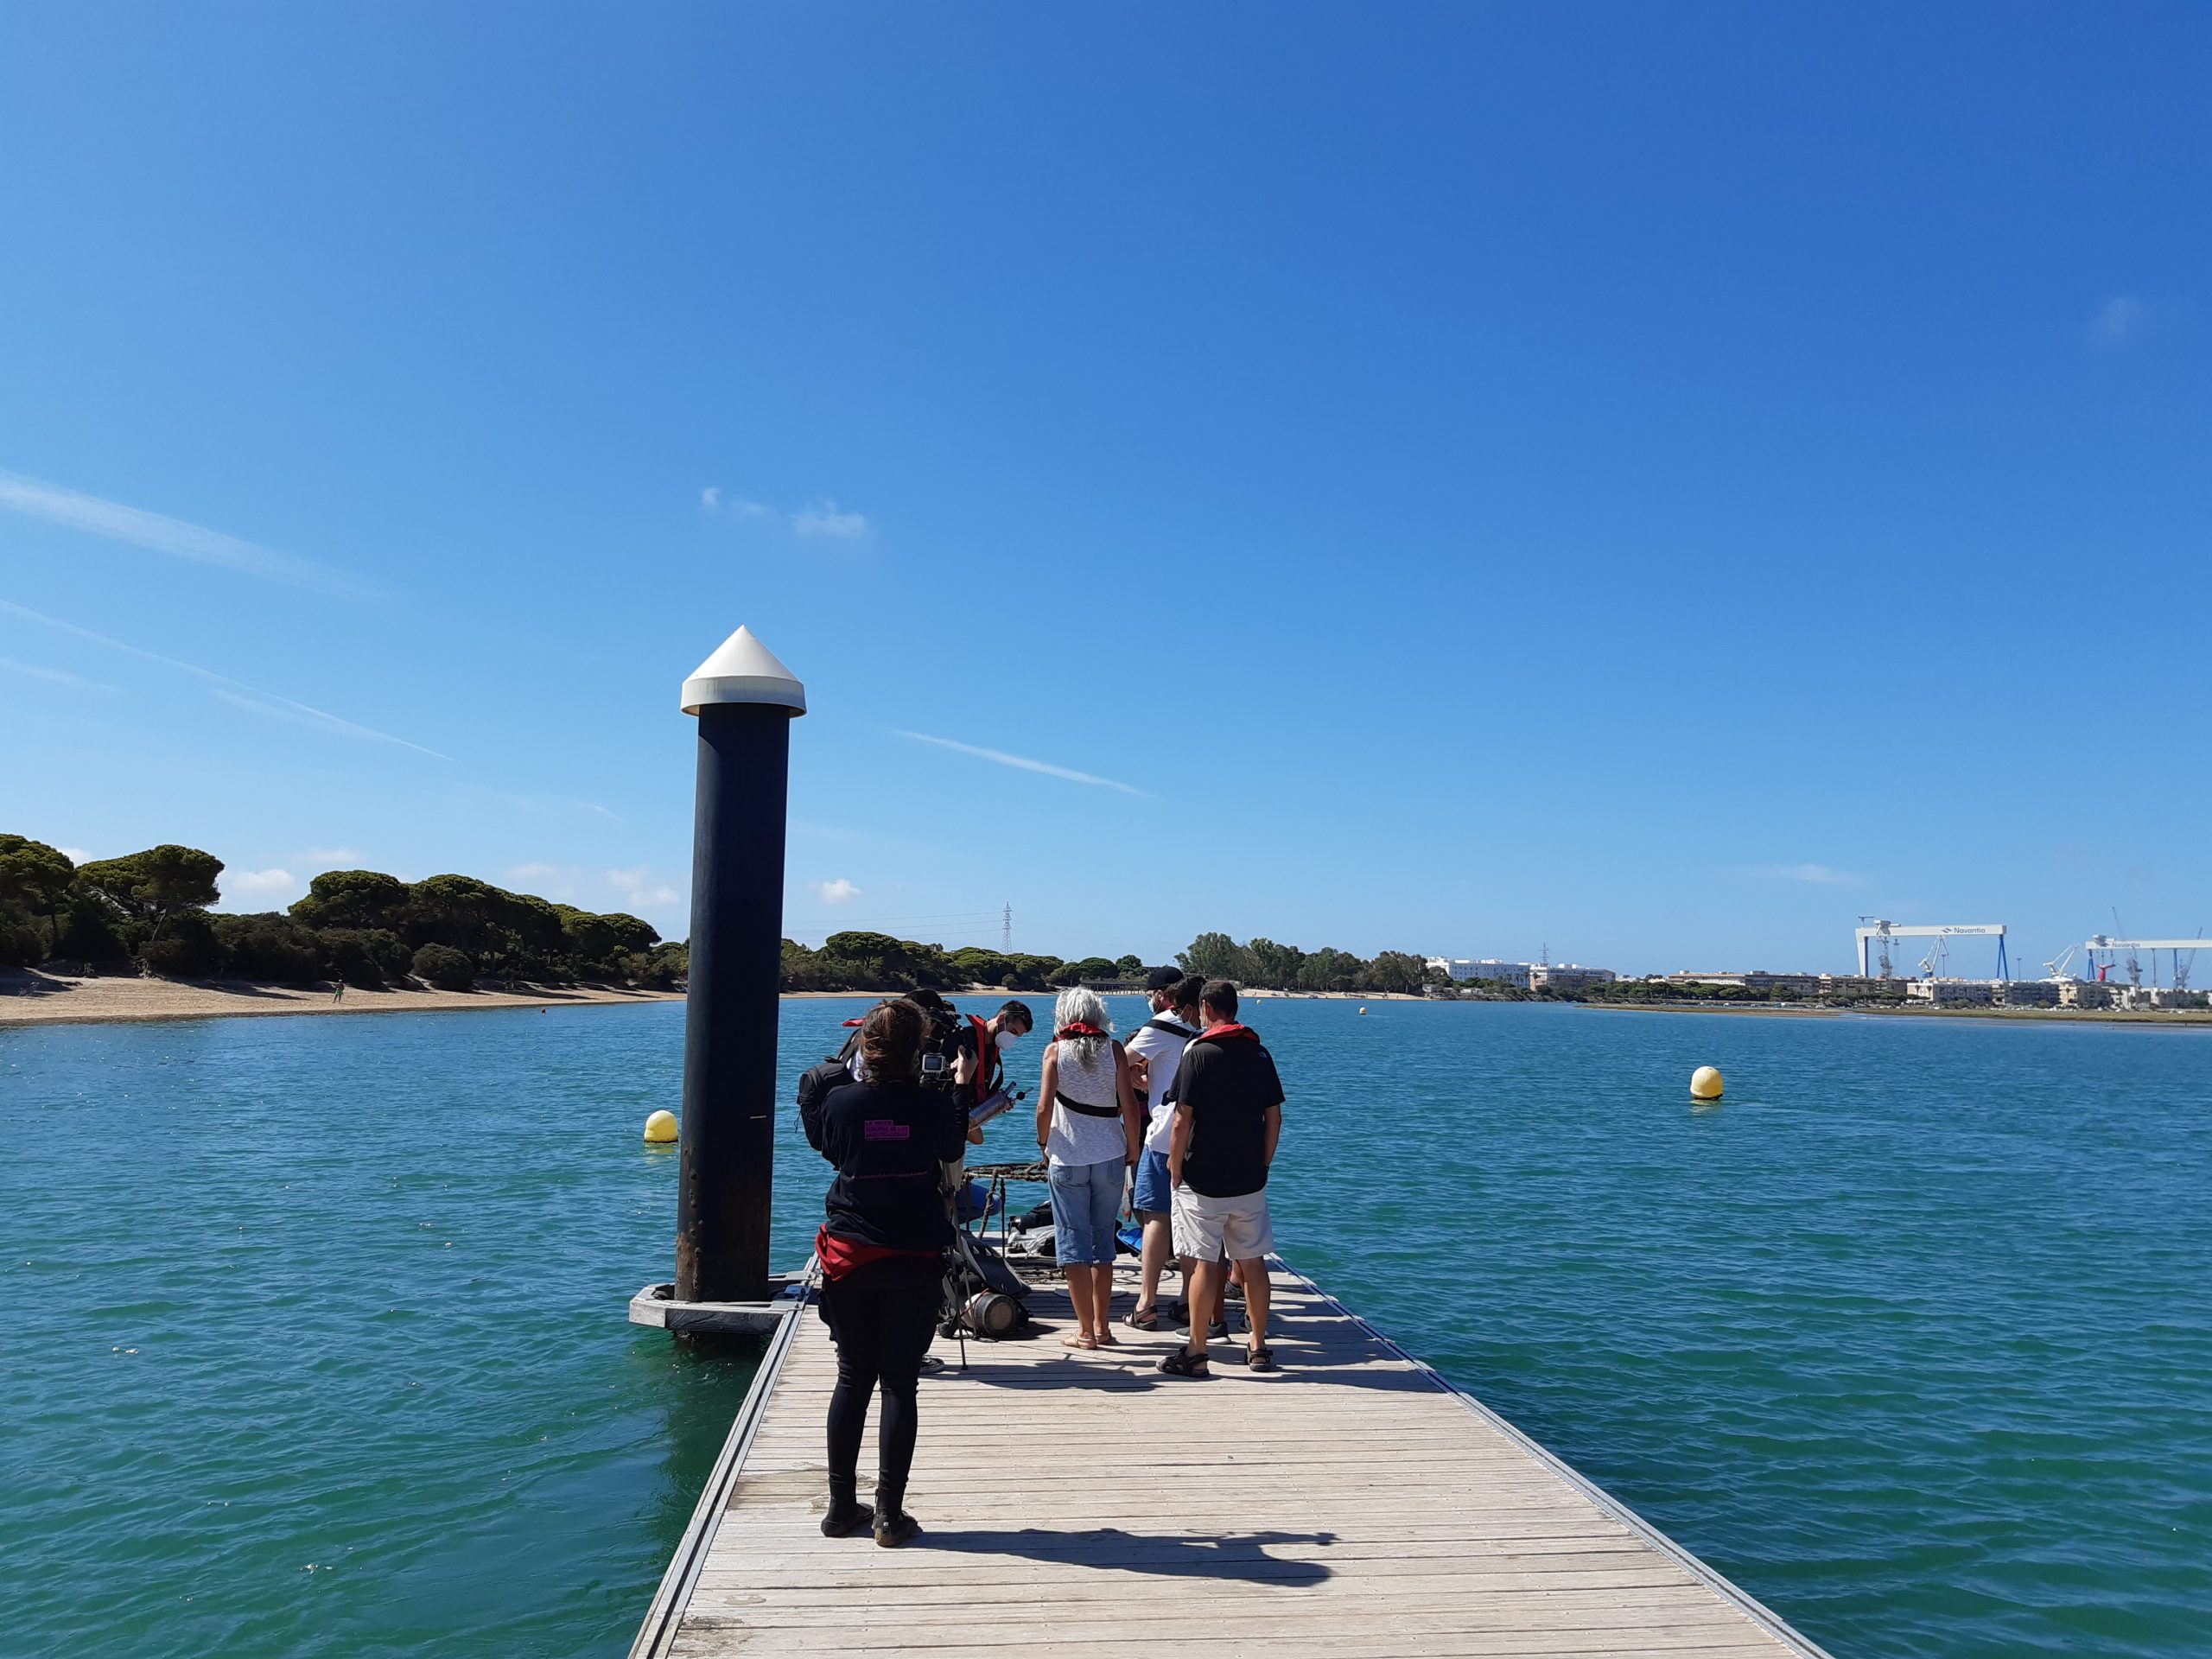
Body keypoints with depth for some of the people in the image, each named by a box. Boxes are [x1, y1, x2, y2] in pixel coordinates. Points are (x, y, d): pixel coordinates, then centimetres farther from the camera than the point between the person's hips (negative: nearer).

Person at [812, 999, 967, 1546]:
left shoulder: (840, 1101, -8)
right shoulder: (935, 1106, -10)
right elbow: (951, 1153, 10)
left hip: (849, 1255, 2)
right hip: (914, 1259, -2)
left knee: (852, 1378, 14)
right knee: (900, 1383, 5)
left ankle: (842, 1506, 21)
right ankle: (890, 1514, 8)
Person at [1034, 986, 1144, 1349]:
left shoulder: (1056, 1050, -3)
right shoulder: (1113, 1049, 0)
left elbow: (1044, 1108, -9)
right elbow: (1129, 1106, -4)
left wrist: (1043, 1145, 6)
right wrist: (1133, 1150, 7)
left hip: (1067, 1159, -2)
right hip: (1110, 1158, 2)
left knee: (1073, 1243, 5)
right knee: (1103, 1243, 13)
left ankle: (1085, 1330, 6)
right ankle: (1102, 1327, 17)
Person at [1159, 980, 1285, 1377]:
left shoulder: (1198, 1052, -10)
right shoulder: (1260, 1054, 5)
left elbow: (1183, 1119, -12)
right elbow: (1274, 1117, 7)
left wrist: (1175, 1166, -1)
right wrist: (1263, 1163, 16)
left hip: (1203, 1180, -4)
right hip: (1250, 1180, 5)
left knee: (1204, 1264, 0)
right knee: (1253, 1262, 11)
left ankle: (1196, 1352, 6)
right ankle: (1259, 1347, 19)